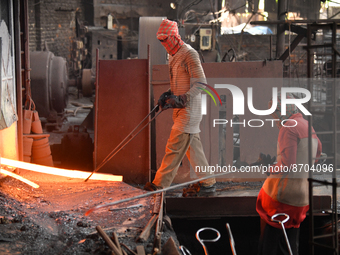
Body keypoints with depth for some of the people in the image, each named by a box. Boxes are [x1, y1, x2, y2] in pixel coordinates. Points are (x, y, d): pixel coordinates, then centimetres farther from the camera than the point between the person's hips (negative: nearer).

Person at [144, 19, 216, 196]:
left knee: (174, 146, -8)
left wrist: (181, 100, -25)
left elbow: (200, 82, -19)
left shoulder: (189, 54, -14)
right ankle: (207, 183, 17)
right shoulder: (173, 55, 15)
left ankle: (160, 184, -5)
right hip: (181, 109, 10)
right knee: (193, 146, 11)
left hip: (189, 109, -10)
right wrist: (168, 95, 7)